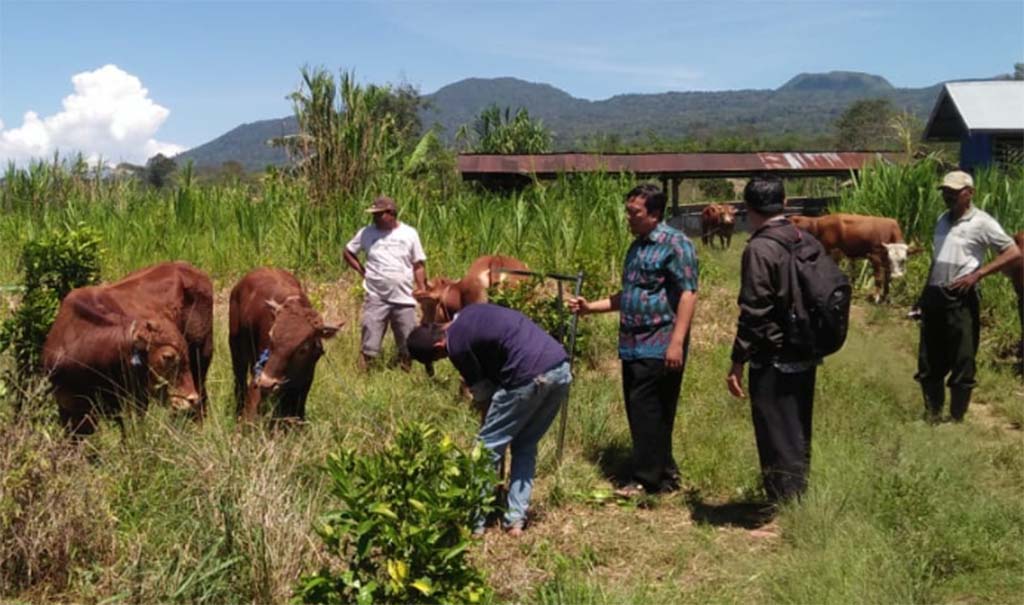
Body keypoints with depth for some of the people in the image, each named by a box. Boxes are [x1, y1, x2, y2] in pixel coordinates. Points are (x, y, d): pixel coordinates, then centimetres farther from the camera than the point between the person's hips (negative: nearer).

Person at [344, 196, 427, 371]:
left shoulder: (409, 234, 1)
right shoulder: (367, 233, 0)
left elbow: (419, 266, 5)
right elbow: (348, 253, 14)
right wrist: (362, 271, 2)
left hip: (404, 298, 1)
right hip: (376, 298, -1)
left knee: (408, 345, 9)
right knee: (369, 346, -3)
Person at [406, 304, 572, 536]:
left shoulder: (456, 346, -2)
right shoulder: (469, 314, 22)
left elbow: (482, 392, 8)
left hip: (531, 377, -8)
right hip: (561, 368, 8)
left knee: (488, 447, 6)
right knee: (525, 446, 19)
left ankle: (473, 522, 11)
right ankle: (516, 519, 16)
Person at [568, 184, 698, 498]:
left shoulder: (675, 244, -9)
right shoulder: (637, 246, 18)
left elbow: (688, 294, -16)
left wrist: (677, 342, -22)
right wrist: (589, 307, 17)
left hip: (659, 347, -9)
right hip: (633, 346, 9)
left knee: (648, 412, -5)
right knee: (640, 412, 12)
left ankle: (647, 479, 5)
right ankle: (665, 474, 23)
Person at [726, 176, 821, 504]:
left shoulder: (760, 249, -17)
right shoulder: (810, 242, 5)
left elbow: (753, 312, -20)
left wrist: (738, 362, -13)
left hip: (773, 362, -8)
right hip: (806, 357, 8)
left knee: (777, 440, 3)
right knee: (799, 437, 20)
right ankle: (799, 499, 31)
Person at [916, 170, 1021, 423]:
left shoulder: (981, 222, -7)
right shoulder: (942, 220, 14)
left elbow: (1014, 252, -11)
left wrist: (977, 274, -17)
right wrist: (925, 294, 15)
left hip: (961, 300, -7)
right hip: (934, 297, 7)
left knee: (962, 363, 1)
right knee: (929, 362, 11)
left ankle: (956, 420, 10)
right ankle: (932, 415, 22)